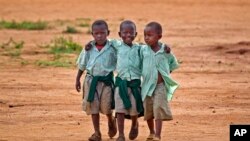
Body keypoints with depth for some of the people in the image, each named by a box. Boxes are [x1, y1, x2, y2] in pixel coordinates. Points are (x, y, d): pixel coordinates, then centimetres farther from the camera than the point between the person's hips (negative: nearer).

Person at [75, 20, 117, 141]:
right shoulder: (89, 48, 2)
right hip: (91, 80, 3)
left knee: (106, 106, -5)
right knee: (93, 107, 3)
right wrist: (77, 79, 14)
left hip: (106, 80, -3)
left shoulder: (112, 48, -7)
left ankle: (111, 121, 30)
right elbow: (82, 65, 12)